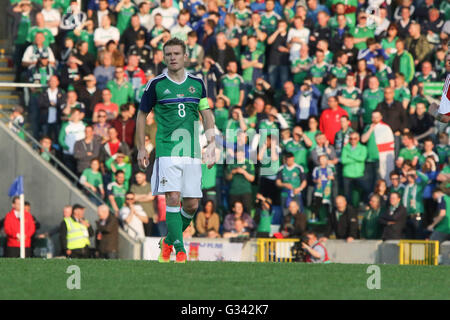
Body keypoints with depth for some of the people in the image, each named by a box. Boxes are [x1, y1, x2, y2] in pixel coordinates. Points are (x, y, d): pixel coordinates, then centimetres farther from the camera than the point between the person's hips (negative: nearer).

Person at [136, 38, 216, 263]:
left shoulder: (197, 83, 9)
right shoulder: (156, 84, 1)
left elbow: (207, 115, 14)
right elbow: (142, 115, 10)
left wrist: (211, 144, 3)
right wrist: (141, 148, 7)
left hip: (192, 152, 3)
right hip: (166, 150, -3)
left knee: (192, 204, 2)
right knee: (173, 198, -16)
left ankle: (169, 240, 26)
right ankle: (180, 251, -14)